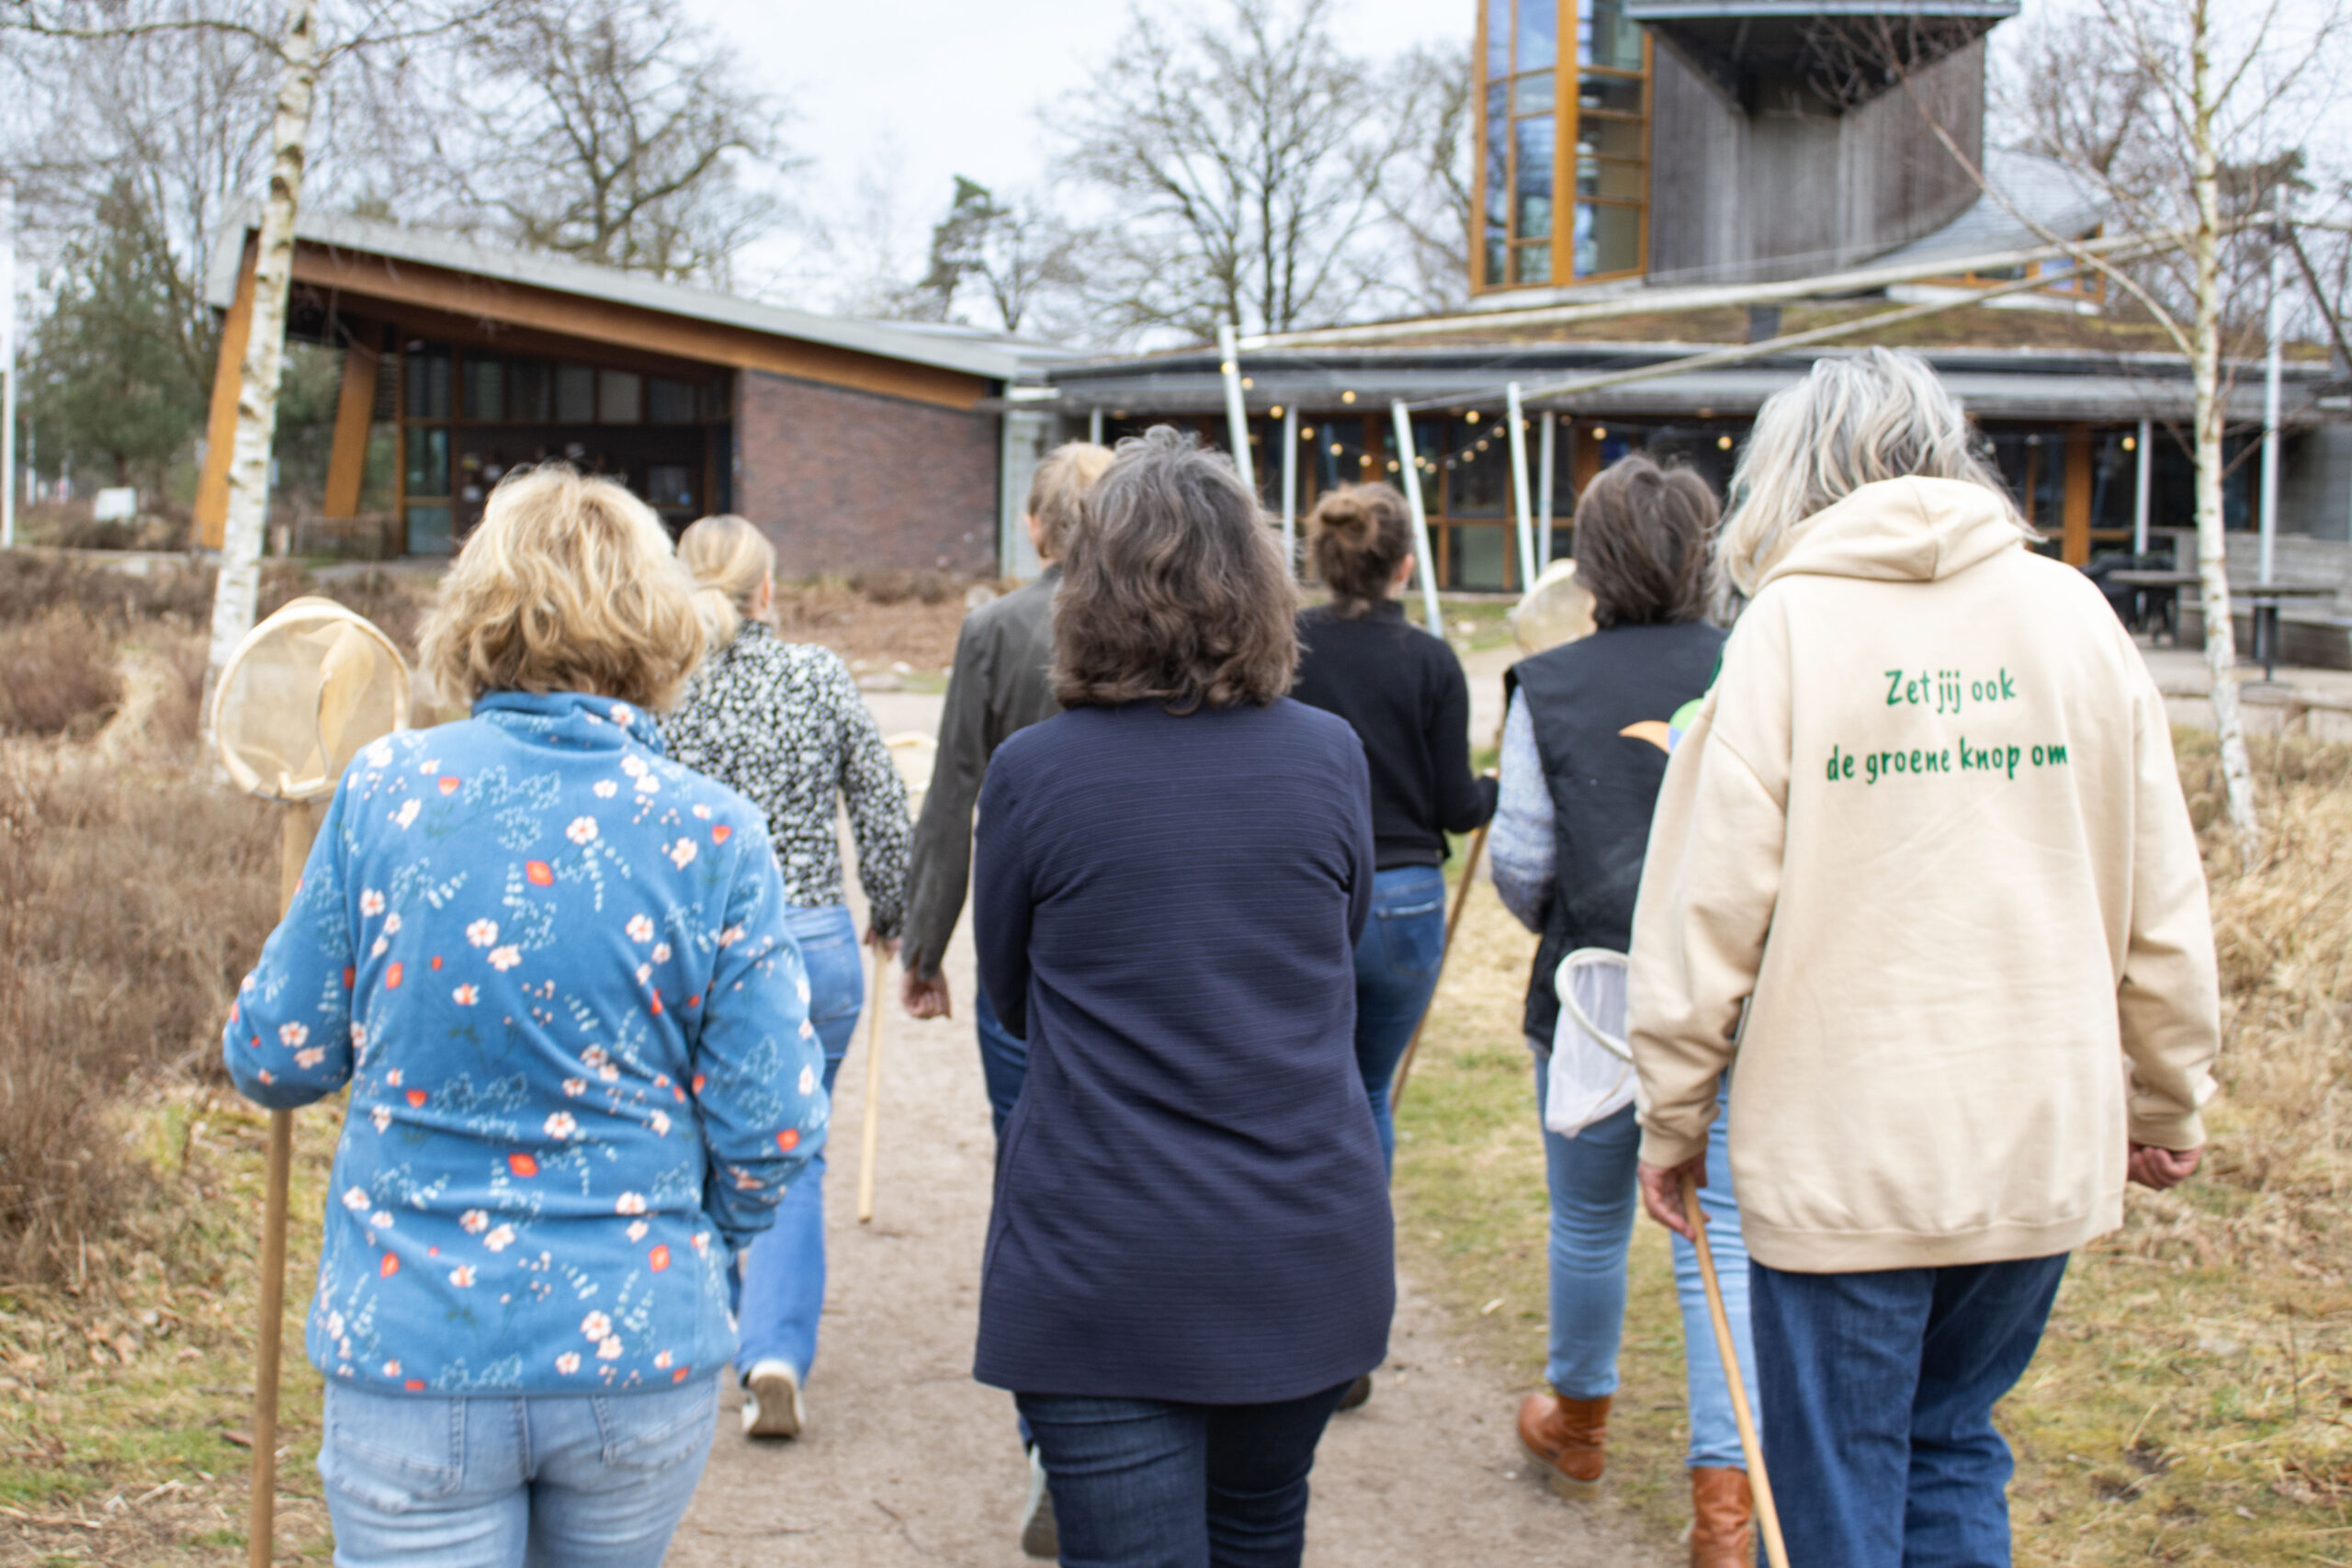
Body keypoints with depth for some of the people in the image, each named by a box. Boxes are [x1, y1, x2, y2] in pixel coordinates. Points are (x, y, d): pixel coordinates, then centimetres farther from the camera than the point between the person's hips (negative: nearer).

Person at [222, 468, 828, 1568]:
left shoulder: (384, 790, -8)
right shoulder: (713, 834, -9)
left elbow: (274, 1061, 1)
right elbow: (769, 1130, -6)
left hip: (412, 1346, -1)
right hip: (641, 1353, 1)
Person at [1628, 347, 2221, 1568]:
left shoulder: (1790, 625, -6)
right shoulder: (2071, 612, 3)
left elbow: (1711, 901, -9)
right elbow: (2160, 900, 5)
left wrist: (1674, 1113, 2)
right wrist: (2167, 1101, 17)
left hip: (1841, 1155, -4)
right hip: (2043, 1145, 4)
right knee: (1956, 1446, 21)